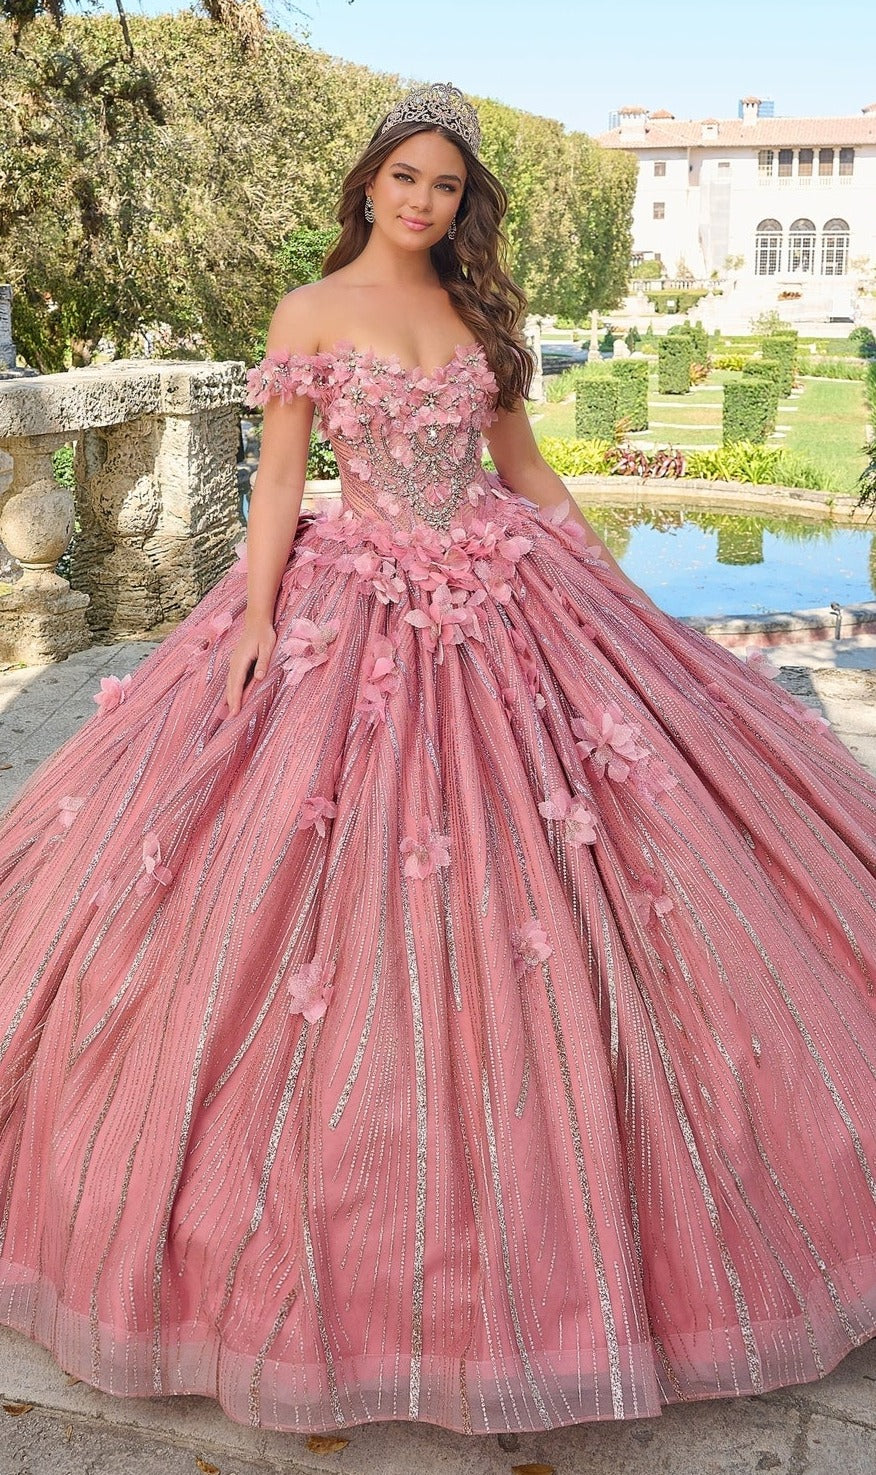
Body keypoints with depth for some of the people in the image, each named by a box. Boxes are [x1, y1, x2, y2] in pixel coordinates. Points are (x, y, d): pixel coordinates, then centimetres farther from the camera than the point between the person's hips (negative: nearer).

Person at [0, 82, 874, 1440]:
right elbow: (280, 477, -2)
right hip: (357, 612, -4)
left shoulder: (480, 311, 13)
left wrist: (621, 594, 13)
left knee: (532, 884, 4)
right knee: (348, 884, -4)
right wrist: (257, 613, -15)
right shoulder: (312, 314, 2)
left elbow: (525, 468, 16)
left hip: (506, 606, 4)